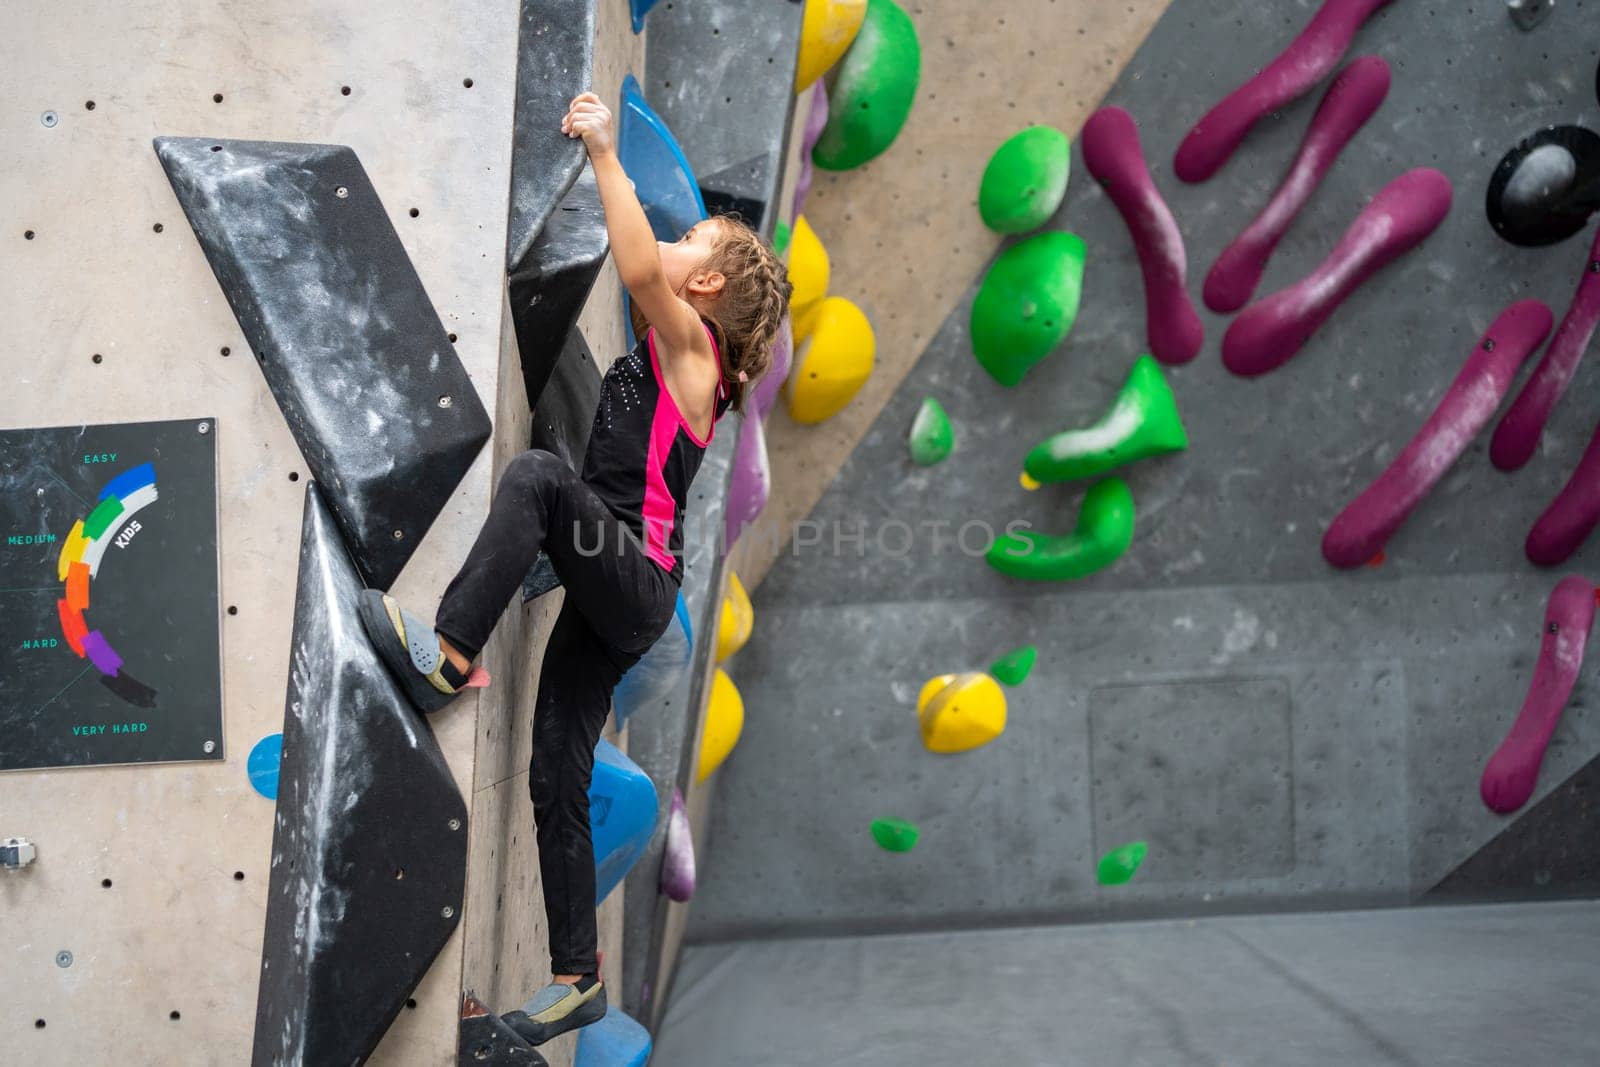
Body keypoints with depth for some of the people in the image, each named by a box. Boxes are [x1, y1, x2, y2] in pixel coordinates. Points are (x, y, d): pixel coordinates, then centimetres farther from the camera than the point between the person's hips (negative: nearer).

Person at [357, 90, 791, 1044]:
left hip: (638, 587, -9)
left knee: (537, 472, -32)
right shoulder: (664, 354, 17)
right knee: (557, 780, 7)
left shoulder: (690, 346, -5)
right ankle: (579, 979, 13)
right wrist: (603, 153, 27)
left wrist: (606, 153, -16)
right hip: (610, 595, 9)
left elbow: (641, 270, -22)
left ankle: (447, 655, -30)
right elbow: (636, 273, 29)